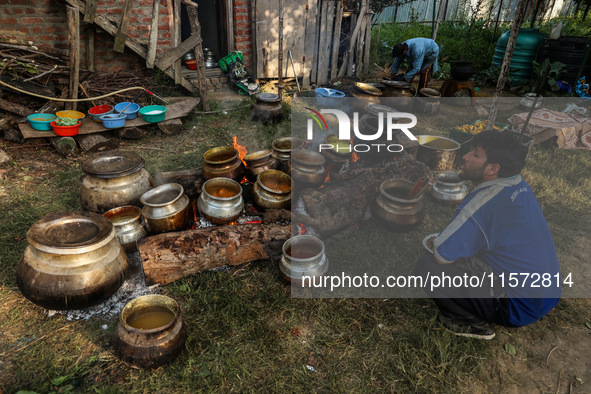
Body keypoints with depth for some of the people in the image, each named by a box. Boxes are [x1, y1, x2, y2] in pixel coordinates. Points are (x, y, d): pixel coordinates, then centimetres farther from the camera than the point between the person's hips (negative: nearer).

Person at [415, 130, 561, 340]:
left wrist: (437, 243, -2)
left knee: (426, 266, -14)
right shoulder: (520, 185, 1)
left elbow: (441, 255, -22)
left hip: (520, 307, -9)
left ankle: (475, 323, 2)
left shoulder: (483, 203, -26)